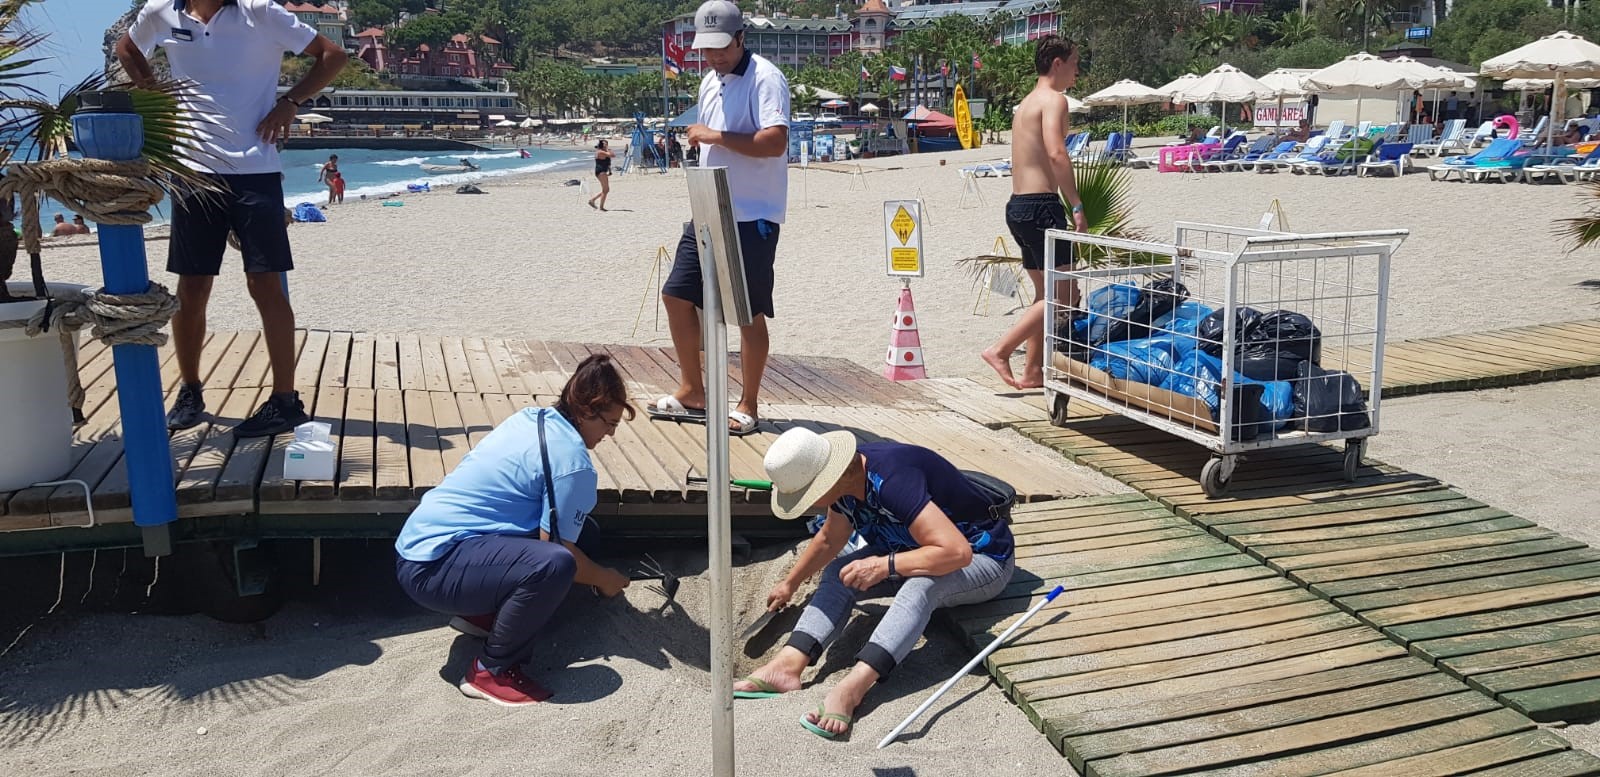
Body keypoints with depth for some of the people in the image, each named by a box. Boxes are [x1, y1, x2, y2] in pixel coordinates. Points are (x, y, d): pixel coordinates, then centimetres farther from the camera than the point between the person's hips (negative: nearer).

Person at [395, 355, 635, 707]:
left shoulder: (532, 417, 9)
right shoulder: (573, 462, -17)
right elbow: (560, 551, -13)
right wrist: (603, 578, 6)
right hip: (432, 568, -10)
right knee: (554, 564, -31)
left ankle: (482, 613, 15)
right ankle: (491, 672, -11)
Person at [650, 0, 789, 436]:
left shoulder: (765, 78, -12)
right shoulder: (710, 83, 15)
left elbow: (775, 142, -24)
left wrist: (716, 136, -20)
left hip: (753, 217, -9)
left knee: (749, 312, -1)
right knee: (676, 294, 9)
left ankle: (748, 407, 12)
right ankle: (692, 392, 23)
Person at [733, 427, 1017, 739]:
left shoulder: (892, 481, -35)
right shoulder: (846, 480, -8)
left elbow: (957, 552, -41)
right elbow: (829, 541, 14)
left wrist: (884, 565, -35)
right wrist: (790, 583, 23)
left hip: (981, 559, -8)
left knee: (921, 584, -38)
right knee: (839, 572, -10)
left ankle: (850, 690, -50)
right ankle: (787, 665, -23)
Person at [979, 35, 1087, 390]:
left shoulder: (1027, 102, 20)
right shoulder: (1053, 99, -9)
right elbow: (1056, 153, -24)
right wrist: (1077, 207, -22)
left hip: (1018, 205, 10)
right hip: (1040, 205, -10)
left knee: (1046, 293, 15)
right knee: (1064, 296, -6)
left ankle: (1033, 371, 17)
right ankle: (1000, 350, -10)